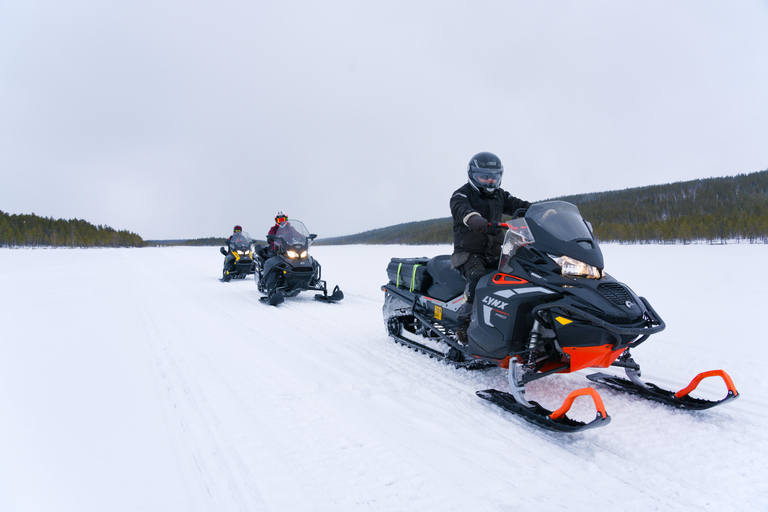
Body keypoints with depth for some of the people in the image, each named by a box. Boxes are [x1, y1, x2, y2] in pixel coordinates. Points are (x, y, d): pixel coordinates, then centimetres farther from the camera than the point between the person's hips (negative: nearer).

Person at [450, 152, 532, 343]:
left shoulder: (500, 196, 19)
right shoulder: (462, 194, -1)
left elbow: (519, 205, 6)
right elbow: (461, 208, -25)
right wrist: (474, 218, -49)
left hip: (494, 253, 6)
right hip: (468, 253, -6)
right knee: (478, 277, -34)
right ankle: (464, 320, -25)